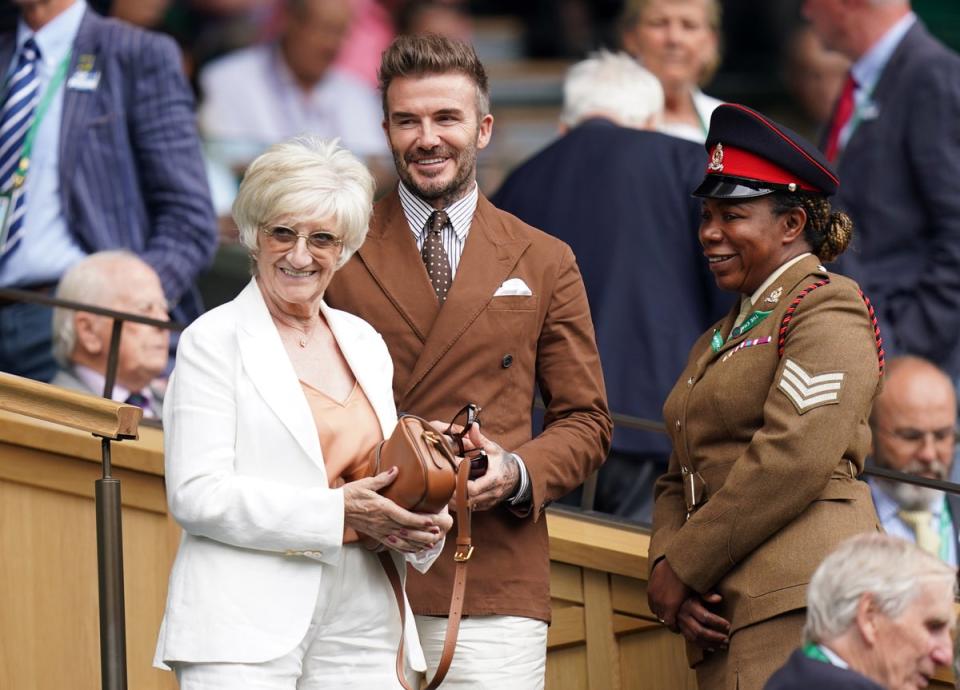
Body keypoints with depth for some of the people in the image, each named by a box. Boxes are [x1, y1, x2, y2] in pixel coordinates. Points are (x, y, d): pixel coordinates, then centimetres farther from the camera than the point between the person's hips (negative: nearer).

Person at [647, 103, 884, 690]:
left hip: (796, 604, -9)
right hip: (724, 613, 9)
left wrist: (683, 570, -11)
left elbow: (792, 461, -15)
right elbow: (679, 481, 21)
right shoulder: (719, 341, 26)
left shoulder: (827, 309, -3)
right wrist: (665, 569, -1)